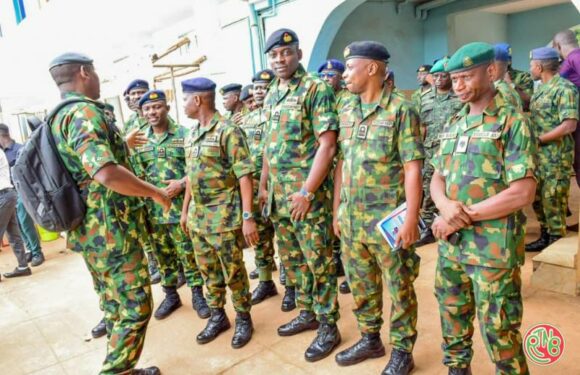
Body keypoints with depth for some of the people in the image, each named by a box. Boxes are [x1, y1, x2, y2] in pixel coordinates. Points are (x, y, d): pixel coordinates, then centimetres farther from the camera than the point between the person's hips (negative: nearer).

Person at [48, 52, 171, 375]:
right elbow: (107, 173, -33)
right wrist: (156, 192, -19)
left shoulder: (58, 118, 14)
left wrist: (122, 144, 28)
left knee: (114, 306, 20)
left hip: (89, 231, 10)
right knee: (135, 308, 1)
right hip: (112, 231, -10)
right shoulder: (85, 113, -18)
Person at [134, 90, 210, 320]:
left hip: (182, 206, -4)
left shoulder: (184, 134, -2)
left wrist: (182, 183, -17)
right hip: (153, 209, 4)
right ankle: (171, 295, 29)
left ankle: (198, 295, 19)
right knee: (162, 255, 14)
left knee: (189, 253, 4)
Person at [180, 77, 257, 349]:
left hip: (224, 215, -7)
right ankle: (217, 316, 32)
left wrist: (248, 216, -21)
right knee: (208, 270, 16)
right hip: (197, 215, 8)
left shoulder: (228, 130, -13)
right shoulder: (192, 135, 12)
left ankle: (243, 319, 23)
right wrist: (185, 209, 20)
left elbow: (244, 176, -17)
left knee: (233, 271, 4)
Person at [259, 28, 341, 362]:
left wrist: (306, 191, -19)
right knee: (293, 259, 17)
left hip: (308, 195, -7)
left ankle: (329, 327, 18)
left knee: (319, 263, 2)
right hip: (278, 196, 8)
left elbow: (328, 144, -16)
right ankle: (308, 313, 34)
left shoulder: (316, 88, -9)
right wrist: (264, 186, 16)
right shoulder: (271, 95, 14)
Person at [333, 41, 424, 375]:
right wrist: (337, 210, 12)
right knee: (361, 285, 18)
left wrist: (411, 218, -17)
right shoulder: (347, 111, 10)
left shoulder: (401, 110, -9)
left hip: (388, 219, -6)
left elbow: (413, 169, -12)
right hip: (352, 218, 6)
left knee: (399, 288, 9)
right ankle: (370, 339, 37)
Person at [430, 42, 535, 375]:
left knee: (499, 331, 5)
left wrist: (464, 217, -15)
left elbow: (522, 194, -16)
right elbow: (437, 179, 12)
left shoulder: (513, 122, -8)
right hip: (450, 244, 6)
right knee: (453, 320, 19)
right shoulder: (453, 125, 12)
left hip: (494, 247, -6)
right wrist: (446, 206, -11)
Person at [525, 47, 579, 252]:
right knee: (537, 197, 15)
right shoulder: (541, 88, 13)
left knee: (552, 199, -2)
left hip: (555, 157, -9)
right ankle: (545, 236, 29)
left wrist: (539, 139, -18)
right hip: (538, 154, 9)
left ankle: (557, 242, 12)